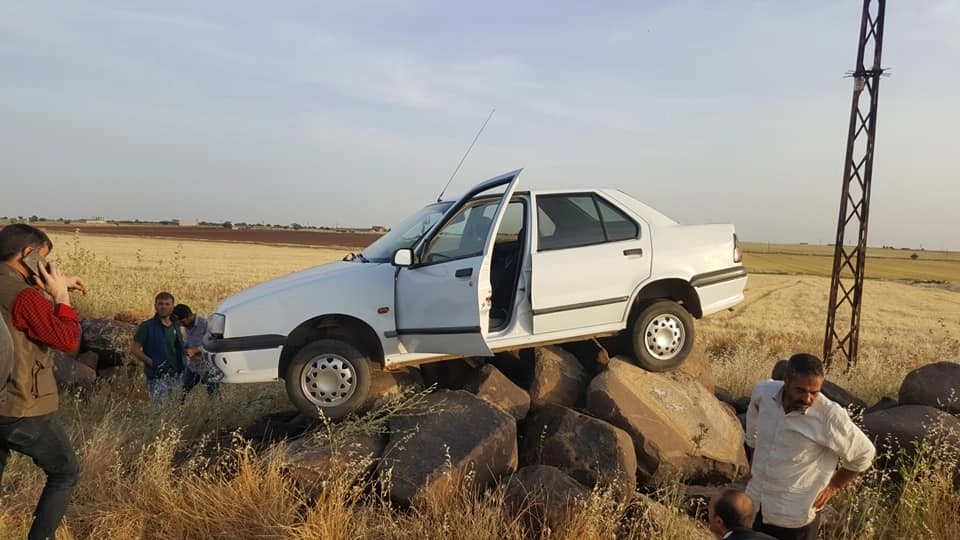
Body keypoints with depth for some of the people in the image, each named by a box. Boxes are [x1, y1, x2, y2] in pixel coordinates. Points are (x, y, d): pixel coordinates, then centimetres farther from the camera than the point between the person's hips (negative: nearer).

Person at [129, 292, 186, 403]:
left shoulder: (175, 327, 11)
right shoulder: (147, 326, -6)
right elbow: (134, 348, -8)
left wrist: (182, 366, 10)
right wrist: (151, 362, -17)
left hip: (176, 376, 6)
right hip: (157, 377, -6)